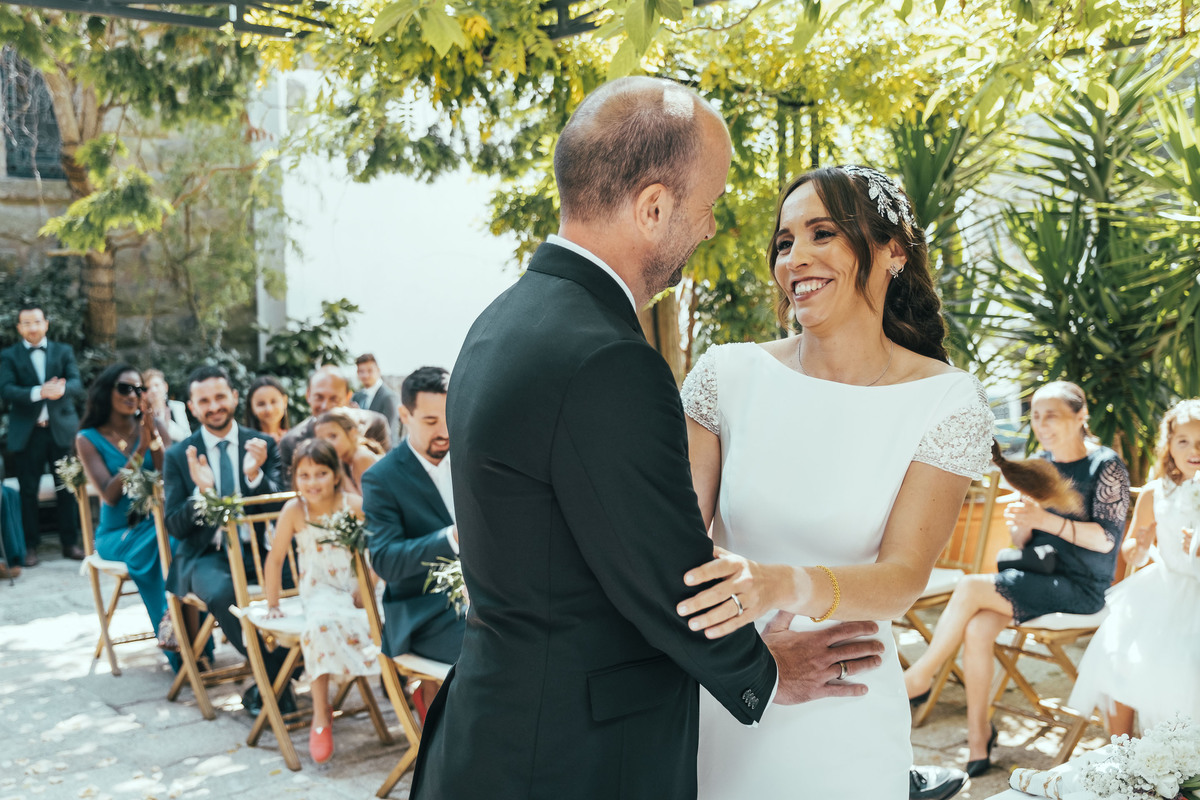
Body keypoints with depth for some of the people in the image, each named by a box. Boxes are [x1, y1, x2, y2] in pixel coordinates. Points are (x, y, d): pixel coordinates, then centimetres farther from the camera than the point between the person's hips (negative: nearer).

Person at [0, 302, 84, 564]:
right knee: (28, 491, 3)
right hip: (27, 433, -1)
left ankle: (70, 542, 13)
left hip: (61, 429, 1)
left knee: (67, 489, 3)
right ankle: (30, 546, 11)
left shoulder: (64, 352, 10)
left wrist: (62, 388, -28)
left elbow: (77, 385, -3)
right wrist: (38, 392, -26)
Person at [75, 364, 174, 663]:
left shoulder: (154, 426, 6)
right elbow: (110, 495, -10)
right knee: (155, 548, -34)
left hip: (158, 523, 1)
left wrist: (153, 437, -17)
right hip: (117, 533, -1)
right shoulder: (89, 439, 1)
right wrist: (140, 449, -17)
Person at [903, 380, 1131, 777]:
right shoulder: (1038, 464, 10)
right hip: (1038, 576, 5)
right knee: (977, 628, -24)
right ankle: (978, 739, -13)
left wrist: (1045, 520, -26)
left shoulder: (1107, 467, -8)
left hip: (1081, 587, -5)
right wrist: (1020, 522, -11)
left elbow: (1105, 539, -15)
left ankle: (920, 676, -7)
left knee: (970, 588, -25)